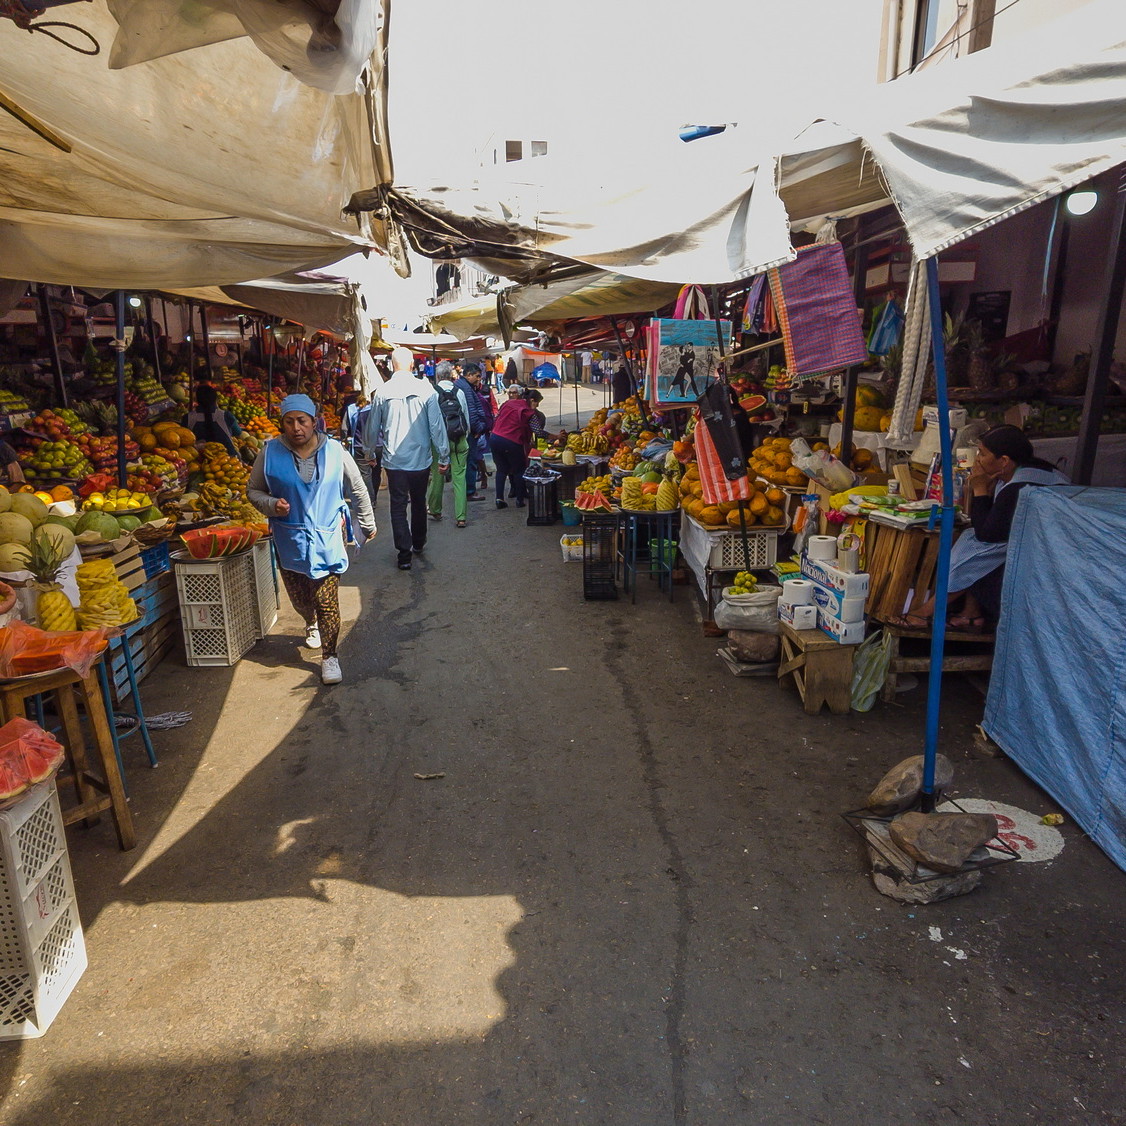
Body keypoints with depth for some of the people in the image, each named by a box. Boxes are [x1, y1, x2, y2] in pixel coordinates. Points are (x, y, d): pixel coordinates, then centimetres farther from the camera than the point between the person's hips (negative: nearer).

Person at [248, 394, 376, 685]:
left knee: (327, 600, -8)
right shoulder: (270, 452, -4)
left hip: (328, 538, -1)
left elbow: (358, 491, 8)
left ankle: (329, 656, 8)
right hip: (289, 539, 2)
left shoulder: (334, 451, -4)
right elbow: (253, 490, 7)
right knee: (299, 597, 14)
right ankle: (311, 623, 50)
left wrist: (368, 525, 16)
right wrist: (272, 505, -14)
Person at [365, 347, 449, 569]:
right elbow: (437, 425, -7)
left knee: (398, 506, 7)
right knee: (419, 502, 19)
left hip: (394, 460, -1)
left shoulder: (382, 392, -6)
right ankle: (419, 543, 35)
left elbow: (372, 428, 4)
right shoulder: (425, 389, -10)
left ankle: (404, 553, 4)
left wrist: (370, 451, 21)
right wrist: (443, 456, 1)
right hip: (421, 459, 1)